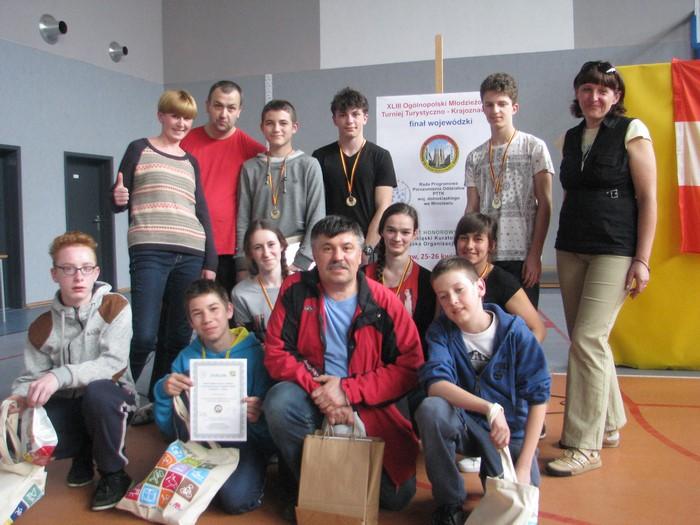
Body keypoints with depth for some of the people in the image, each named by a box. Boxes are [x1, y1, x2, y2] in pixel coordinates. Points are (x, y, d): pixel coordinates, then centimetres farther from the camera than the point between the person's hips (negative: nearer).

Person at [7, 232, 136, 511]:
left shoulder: (115, 307, -12)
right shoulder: (42, 327, 0)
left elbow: (113, 362, -24)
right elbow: (32, 377, 0)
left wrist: (60, 376, -37)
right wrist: (18, 398, -25)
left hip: (112, 395, -4)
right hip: (67, 405, 4)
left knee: (96, 391, -38)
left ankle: (113, 473, -11)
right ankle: (84, 453, 11)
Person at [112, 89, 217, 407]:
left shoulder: (191, 162, 19)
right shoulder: (140, 149, 10)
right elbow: (119, 202, 9)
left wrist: (210, 261, 9)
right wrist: (118, 199, -16)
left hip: (190, 255, 4)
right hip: (149, 252, -4)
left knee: (178, 336, 3)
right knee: (144, 335, -13)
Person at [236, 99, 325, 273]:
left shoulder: (309, 165, 1)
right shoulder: (250, 168, 7)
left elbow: (316, 218, -2)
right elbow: (243, 220, 6)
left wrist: (300, 262, -9)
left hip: (296, 251, -1)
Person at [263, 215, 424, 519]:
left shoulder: (384, 302, -7)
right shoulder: (295, 291, -6)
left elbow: (410, 367, -10)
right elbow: (275, 354, -8)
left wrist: (347, 390, -20)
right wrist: (319, 391, -22)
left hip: (369, 406, 0)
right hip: (312, 399, 0)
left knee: (397, 496, -7)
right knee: (280, 401, -33)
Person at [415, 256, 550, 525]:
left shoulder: (514, 331, -13)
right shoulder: (441, 331, -9)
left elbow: (538, 397, -10)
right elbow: (435, 384, -24)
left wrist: (524, 465, -13)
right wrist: (490, 408, -37)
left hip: (511, 431, 0)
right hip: (466, 424, 1)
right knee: (430, 408, -30)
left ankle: (489, 468, 18)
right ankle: (449, 502, -8)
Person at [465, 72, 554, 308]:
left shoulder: (534, 147, 1)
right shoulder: (475, 157, 12)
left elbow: (544, 204, -3)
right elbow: (471, 209, 12)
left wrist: (535, 254, -9)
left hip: (522, 256, -3)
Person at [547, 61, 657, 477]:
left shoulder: (631, 132, -4)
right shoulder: (571, 138, 13)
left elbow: (648, 199, -7)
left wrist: (642, 260, -13)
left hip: (615, 251, -6)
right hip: (571, 250, 6)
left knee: (587, 340, -11)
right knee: (590, 340, 10)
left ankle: (584, 445, -3)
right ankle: (608, 425, 27)